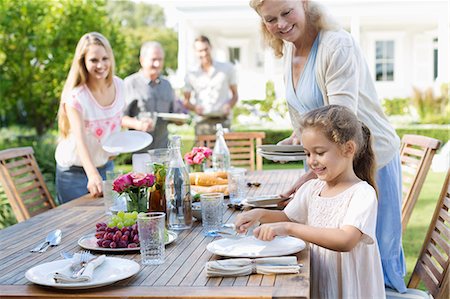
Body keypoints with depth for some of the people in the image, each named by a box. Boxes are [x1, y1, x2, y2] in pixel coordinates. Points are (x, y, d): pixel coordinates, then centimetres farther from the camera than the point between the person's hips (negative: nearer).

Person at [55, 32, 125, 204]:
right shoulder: (75, 96, -25)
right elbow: (80, 139, -36)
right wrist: (92, 175, -50)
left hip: (106, 165, 5)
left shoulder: (118, 85, -7)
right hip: (75, 171, -5)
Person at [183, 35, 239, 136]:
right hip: (202, 122, 1)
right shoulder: (191, 75, 11)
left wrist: (229, 106, -8)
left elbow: (235, 95, 13)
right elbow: (186, 101, 13)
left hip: (223, 121, -1)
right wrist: (194, 108, -9)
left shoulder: (227, 68, 10)